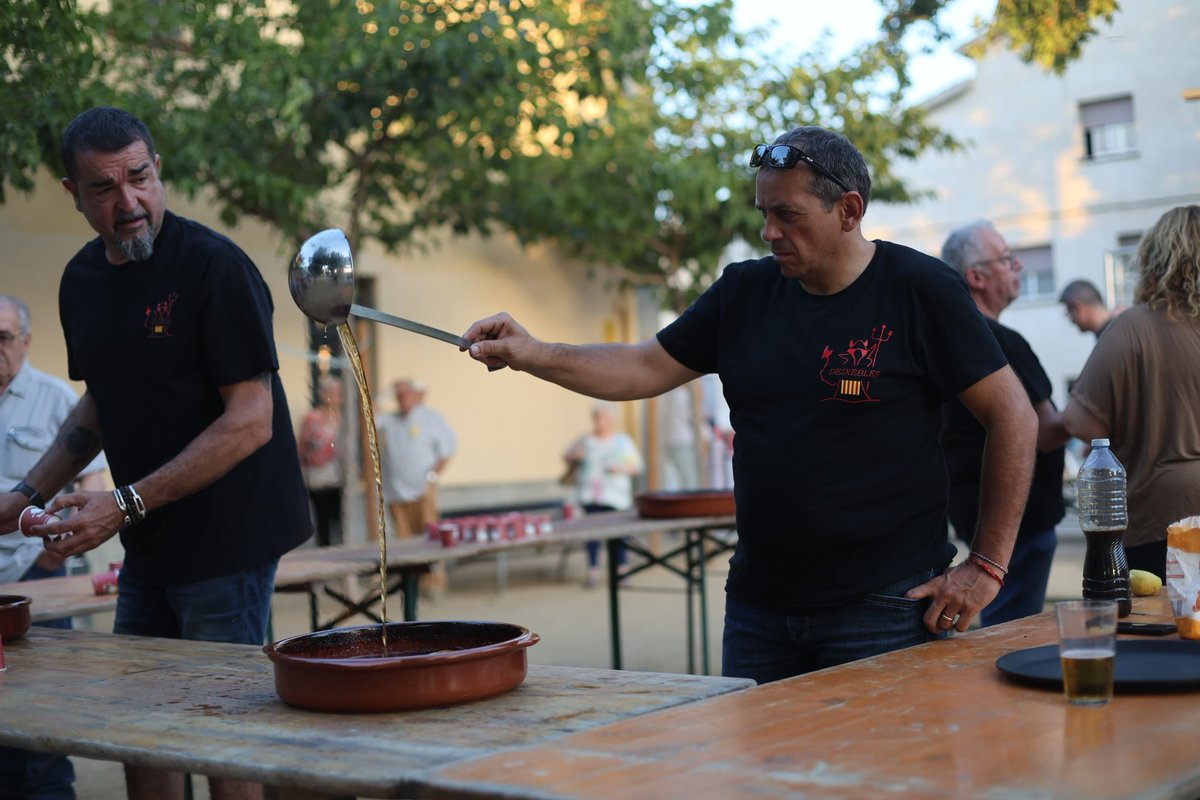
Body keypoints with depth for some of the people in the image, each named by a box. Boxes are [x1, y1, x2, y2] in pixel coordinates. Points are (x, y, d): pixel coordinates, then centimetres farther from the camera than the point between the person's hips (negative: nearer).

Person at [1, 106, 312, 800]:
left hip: (227, 540, -7)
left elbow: (250, 422, -19)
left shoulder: (213, 265, -16)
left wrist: (127, 504, -20)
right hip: (149, 548, 7)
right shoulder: (83, 279, 8)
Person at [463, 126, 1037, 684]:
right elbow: (647, 369, 10)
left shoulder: (919, 289, -7)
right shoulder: (746, 292, 7)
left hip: (884, 608, -5)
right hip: (758, 602, 5)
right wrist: (531, 354, -4)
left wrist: (986, 566, -9)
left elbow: (1012, 415, -6)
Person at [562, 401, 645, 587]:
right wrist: (575, 457, -2)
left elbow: (638, 466, 10)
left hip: (615, 495, 0)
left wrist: (623, 469, -9)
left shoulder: (623, 440, 9)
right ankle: (593, 570, -10)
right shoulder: (586, 440, 9)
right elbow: (566, 457, 19)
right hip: (589, 494, 0)